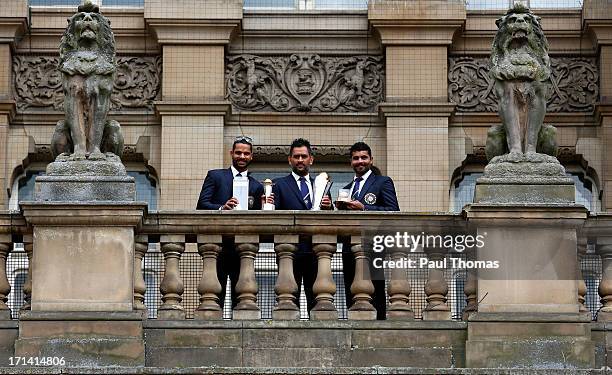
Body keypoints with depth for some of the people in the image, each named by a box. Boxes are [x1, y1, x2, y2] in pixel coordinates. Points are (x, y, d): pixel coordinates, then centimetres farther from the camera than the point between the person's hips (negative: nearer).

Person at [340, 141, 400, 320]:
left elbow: (393, 211, -8)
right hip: (350, 251, 6)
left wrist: (363, 208, -14)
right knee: (352, 302, 4)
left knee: (375, 300, -9)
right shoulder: (347, 188, 23)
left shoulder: (383, 182, 4)